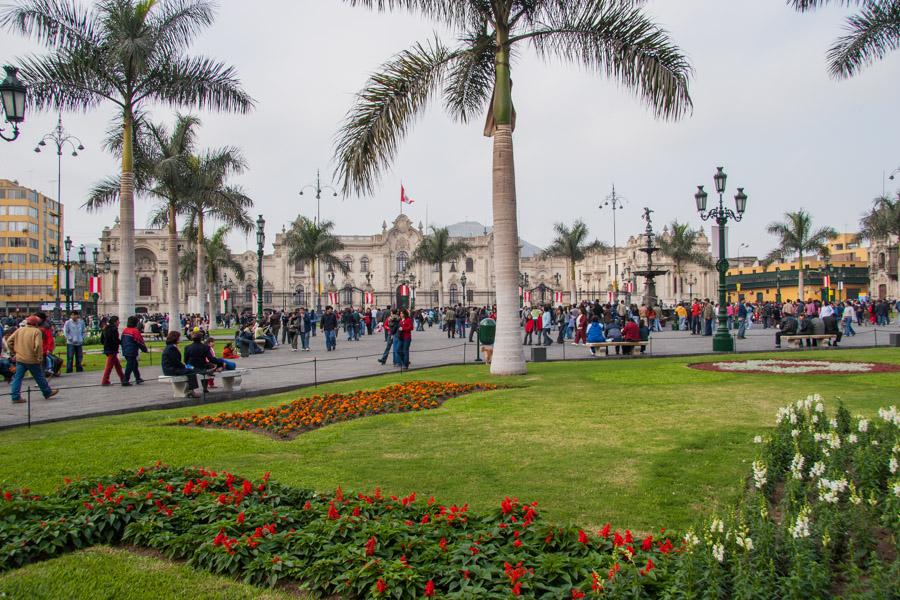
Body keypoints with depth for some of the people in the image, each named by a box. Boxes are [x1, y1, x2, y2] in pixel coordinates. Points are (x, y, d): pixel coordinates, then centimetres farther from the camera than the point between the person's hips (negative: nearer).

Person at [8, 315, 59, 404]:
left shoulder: (19, 330, 7)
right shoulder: (37, 331, -10)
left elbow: (10, 341, 8)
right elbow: (38, 345, -20)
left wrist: (13, 352, 16)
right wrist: (39, 357, -14)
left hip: (19, 358, 5)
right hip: (32, 360, -5)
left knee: (18, 377, 8)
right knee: (39, 377, 9)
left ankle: (15, 397, 4)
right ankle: (47, 392, 23)